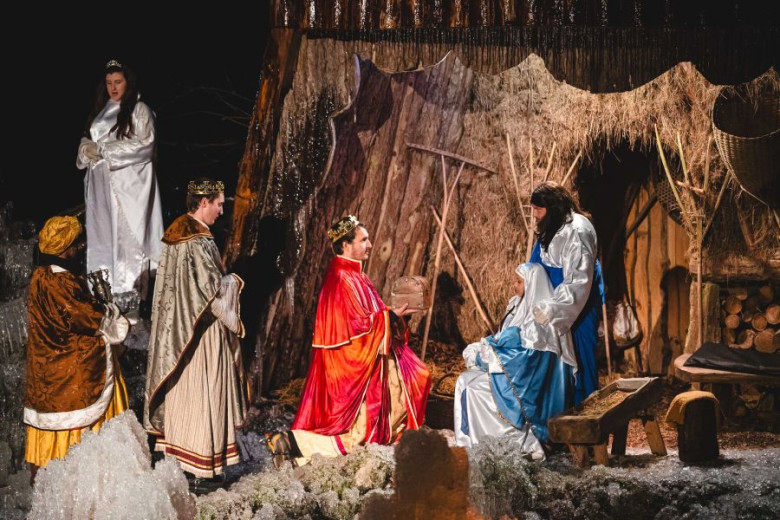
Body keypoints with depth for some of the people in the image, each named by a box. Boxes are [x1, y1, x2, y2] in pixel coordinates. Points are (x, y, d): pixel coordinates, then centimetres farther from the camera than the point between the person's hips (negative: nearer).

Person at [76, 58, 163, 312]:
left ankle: (134, 294, -7)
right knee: (103, 232, 2)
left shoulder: (139, 110, -1)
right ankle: (106, 289, 5)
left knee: (129, 233, -8)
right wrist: (87, 149, -6)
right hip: (102, 183, 6)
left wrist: (104, 149, -13)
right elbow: (87, 141, 20)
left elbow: (144, 145, -11)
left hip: (129, 183, -6)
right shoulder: (101, 110, 17)